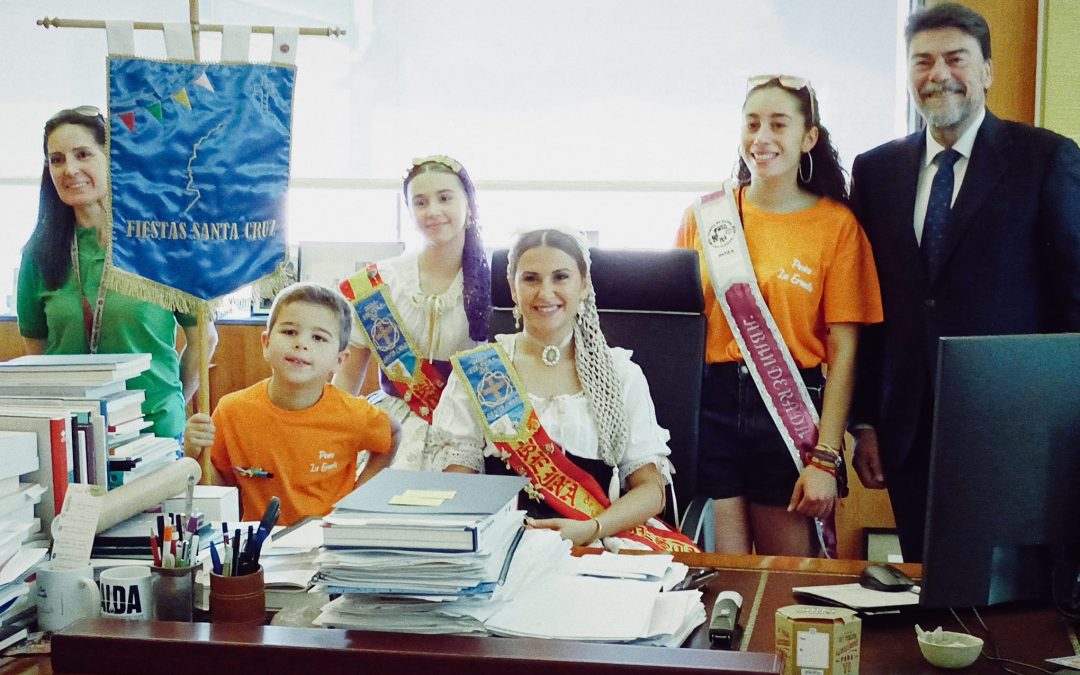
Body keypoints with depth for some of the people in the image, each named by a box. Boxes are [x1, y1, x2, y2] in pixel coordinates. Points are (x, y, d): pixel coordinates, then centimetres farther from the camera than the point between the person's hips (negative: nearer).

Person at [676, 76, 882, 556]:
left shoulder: (836, 224, 0)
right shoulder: (704, 215, 7)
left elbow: (844, 349, -3)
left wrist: (826, 458, -9)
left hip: (791, 409, -1)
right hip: (710, 404, 1)